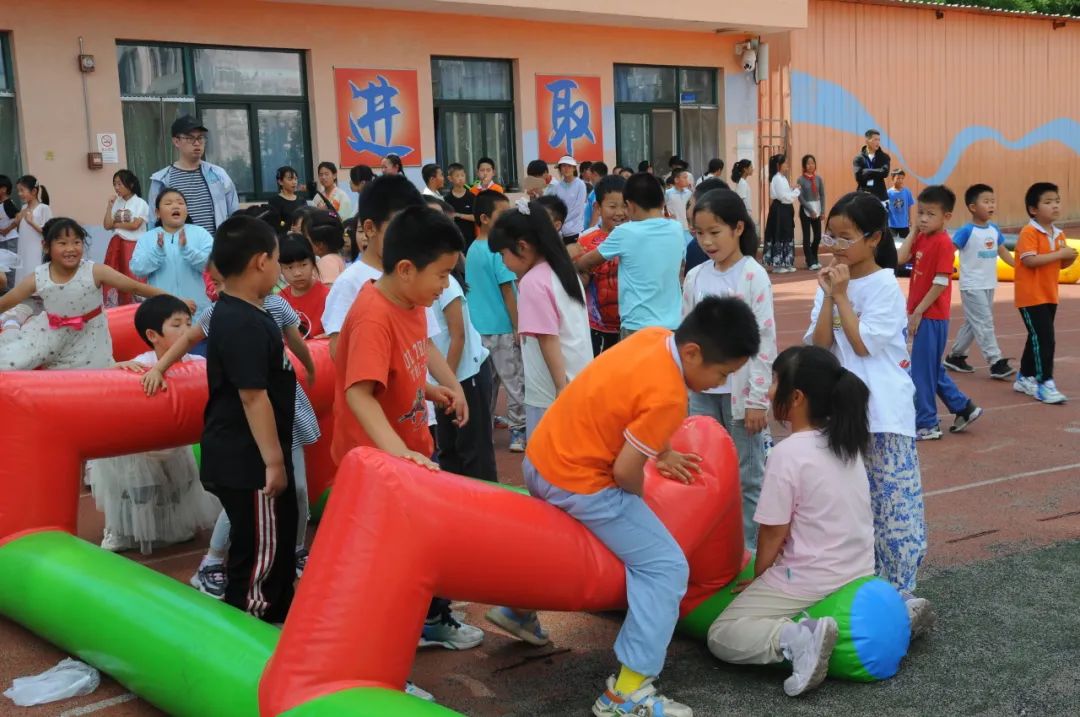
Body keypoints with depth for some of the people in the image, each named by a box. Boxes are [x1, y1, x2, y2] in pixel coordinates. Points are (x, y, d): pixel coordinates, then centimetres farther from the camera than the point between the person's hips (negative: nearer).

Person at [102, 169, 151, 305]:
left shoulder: (140, 203, -4)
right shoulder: (116, 203, 12)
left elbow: (135, 225, -15)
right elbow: (107, 225, 5)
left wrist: (116, 224, -3)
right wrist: (110, 205, 2)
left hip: (134, 245, -6)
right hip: (116, 245, 6)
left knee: (133, 279, -7)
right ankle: (113, 307, 11)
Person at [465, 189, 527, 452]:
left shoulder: (472, 250, 10)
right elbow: (508, 293, -15)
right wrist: (519, 328, -11)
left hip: (478, 329, 8)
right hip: (501, 329, -8)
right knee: (515, 382, 3)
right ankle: (518, 433, 8)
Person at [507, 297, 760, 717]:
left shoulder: (654, 336, -1)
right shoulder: (668, 395, -25)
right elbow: (625, 471, -21)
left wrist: (661, 452, 15)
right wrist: (639, 497, 0)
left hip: (541, 457, 9)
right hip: (579, 482, -9)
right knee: (666, 568, -6)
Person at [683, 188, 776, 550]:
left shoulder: (753, 276, -9)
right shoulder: (695, 277, 5)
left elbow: (765, 340, -11)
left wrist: (758, 399, -13)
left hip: (740, 390, -4)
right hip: (702, 391, 5)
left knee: (746, 475, 7)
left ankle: (748, 547, 19)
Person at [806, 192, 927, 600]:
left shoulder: (885, 286, -11)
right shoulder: (832, 282, 6)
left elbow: (863, 344, -18)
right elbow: (818, 345, -3)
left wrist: (842, 296, -13)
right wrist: (829, 296, -12)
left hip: (885, 411, -6)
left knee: (893, 503, -1)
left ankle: (898, 592, 9)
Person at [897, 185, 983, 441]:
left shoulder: (943, 243, -15)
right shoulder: (921, 239, 9)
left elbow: (940, 284, -19)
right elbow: (899, 258, -3)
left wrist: (917, 313, -18)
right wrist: (913, 232, -1)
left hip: (931, 317, -9)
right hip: (920, 314, 9)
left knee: (922, 370, -1)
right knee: (932, 369, 18)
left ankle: (927, 425, 10)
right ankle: (964, 408, 30)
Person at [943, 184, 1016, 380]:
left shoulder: (994, 229, 7)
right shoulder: (966, 230, -13)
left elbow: (1002, 251, 16)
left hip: (989, 285, 8)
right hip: (972, 286, -8)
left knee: (973, 324, 14)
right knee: (984, 323, -8)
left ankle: (955, 356, 25)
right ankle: (996, 363, -7)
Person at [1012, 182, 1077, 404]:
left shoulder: (1059, 234, 9)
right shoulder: (1029, 232, -15)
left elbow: (1060, 265, 16)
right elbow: (1029, 260, -27)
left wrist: (1069, 258, -7)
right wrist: (1060, 253, -23)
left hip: (1049, 296, 8)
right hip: (1031, 297, -8)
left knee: (1038, 339, 15)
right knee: (1043, 339, -11)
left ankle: (1025, 378, 27)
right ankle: (1044, 384, -6)